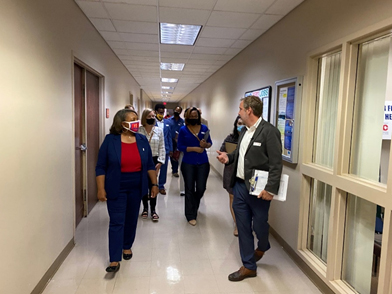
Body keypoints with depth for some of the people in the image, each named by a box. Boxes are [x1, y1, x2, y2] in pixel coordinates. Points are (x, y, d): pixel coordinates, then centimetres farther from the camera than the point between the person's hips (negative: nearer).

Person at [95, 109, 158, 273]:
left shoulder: (142, 140, 0)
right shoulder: (110, 140, -10)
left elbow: (149, 165, 6)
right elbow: (101, 167, -8)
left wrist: (154, 184, 4)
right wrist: (101, 189, -11)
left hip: (136, 188, 4)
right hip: (116, 189, -3)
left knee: (131, 219, 15)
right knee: (116, 222, -2)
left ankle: (127, 246, 36)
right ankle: (115, 260, 4)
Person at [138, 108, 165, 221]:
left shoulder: (159, 130, 2)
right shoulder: (138, 130, -3)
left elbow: (161, 147, 2)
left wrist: (160, 161, -5)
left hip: (154, 160, 0)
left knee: (152, 185, 1)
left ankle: (153, 210, 11)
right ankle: (145, 208, 26)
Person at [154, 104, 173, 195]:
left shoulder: (167, 122, 8)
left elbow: (169, 136, 11)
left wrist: (171, 149, 7)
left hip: (165, 149, 4)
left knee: (164, 168, 10)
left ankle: (161, 186, 24)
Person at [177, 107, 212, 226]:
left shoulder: (204, 128, 3)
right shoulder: (183, 129, -3)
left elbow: (210, 143, 9)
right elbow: (180, 146, -7)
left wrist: (205, 145, -13)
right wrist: (194, 148, -16)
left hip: (203, 163, 2)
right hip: (188, 163, -2)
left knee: (201, 188, 7)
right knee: (189, 189, 5)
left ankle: (194, 206, 39)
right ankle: (190, 216, 18)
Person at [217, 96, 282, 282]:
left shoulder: (269, 131, -15)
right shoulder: (244, 131, 10)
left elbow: (276, 164, -17)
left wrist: (271, 189, -21)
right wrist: (229, 157, 1)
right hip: (239, 187, 7)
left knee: (259, 225, 11)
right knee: (243, 228, 11)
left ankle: (262, 247, 45)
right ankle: (249, 266, 27)